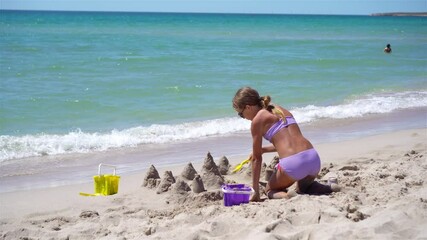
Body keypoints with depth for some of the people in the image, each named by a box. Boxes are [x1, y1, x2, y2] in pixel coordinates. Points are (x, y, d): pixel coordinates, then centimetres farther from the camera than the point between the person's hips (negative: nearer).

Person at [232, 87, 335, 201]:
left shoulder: (257, 120, 1)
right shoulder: (280, 110, 22)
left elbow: (256, 158, 4)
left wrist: (255, 190, 10)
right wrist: (263, 149, 36)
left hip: (292, 165, -6)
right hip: (314, 158, 6)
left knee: (270, 189, 22)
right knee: (302, 188, 36)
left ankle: (281, 195, -11)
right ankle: (328, 189, 7)